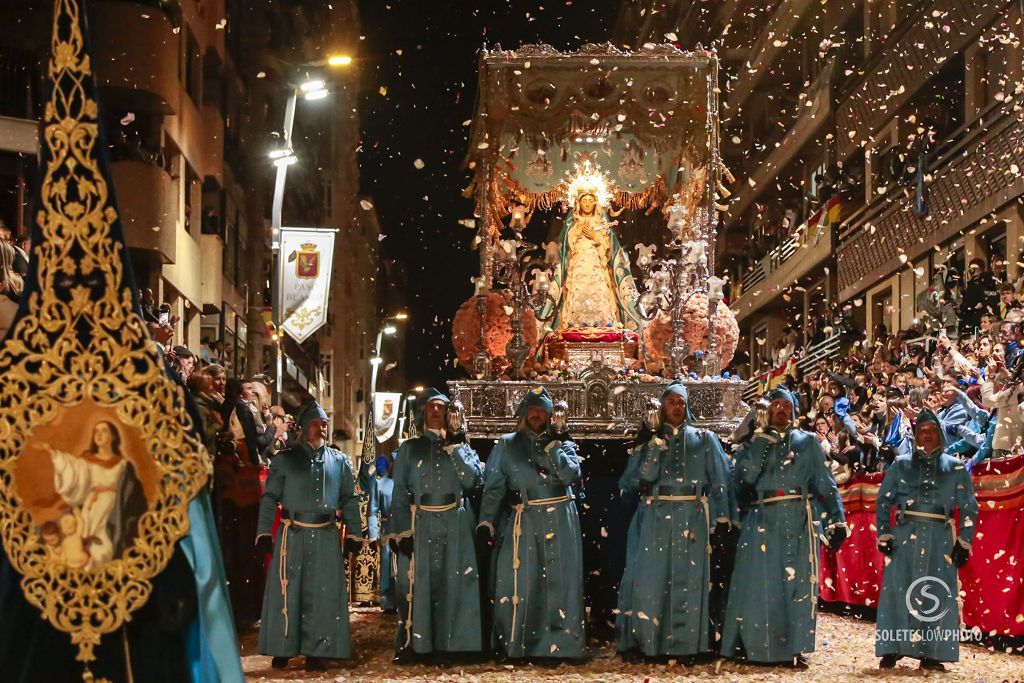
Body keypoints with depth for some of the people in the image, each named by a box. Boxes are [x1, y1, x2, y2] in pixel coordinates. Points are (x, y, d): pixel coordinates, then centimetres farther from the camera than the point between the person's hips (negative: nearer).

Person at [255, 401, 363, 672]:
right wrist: (264, 533, -6)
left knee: (324, 594, 0)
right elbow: (270, 498, 1)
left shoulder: (340, 461, 10)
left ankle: (317, 652, 7)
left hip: (327, 537, 2)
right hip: (292, 535, -2)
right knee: (287, 592, 0)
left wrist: (353, 534, 7)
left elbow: (349, 500, 13)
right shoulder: (285, 459, 4)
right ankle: (282, 649, 10)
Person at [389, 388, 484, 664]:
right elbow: (399, 494, 2)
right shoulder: (409, 449, 8)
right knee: (416, 585, -3)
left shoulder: (461, 445, 12)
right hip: (420, 524, -1)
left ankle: (446, 644, 8)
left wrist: (455, 446, -9)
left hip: (455, 525, 2)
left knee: (451, 584, 2)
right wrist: (401, 532, -7)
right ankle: (411, 644, 2)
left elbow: (474, 479, -6)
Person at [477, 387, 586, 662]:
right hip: (522, 523, -1)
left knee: (559, 586, 1)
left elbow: (570, 474, -9)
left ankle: (560, 646, 7)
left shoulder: (563, 443, 11)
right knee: (518, 586, -4)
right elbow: (493, 488, 1)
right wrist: (486, 523, -9)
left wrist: (552, 445, -10)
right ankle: (512, 648, 4)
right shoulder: (507, 445, 8)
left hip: (560, 523, 1)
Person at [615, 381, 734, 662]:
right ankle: (638, 639, -1)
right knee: (649, 577, -5)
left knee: (687, 580, 1)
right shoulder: (651, 439, 11)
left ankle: (685, 642, 6)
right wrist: (652, 446, -10)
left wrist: (722, 517, -3)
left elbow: (719, 481, 5)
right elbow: (638, 478, -2)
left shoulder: (704, 440, 10)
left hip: (691, 519, 0)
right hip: (655, 519, 0)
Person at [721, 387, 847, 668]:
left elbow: (825, 484, 7)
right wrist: (761, 443, -10)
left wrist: (836, 521, -2)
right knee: (758, 584, -2)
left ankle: (796, 649, 4)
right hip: (762, 521, 0)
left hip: (798, 521, 0)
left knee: (797, 583, -1)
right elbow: (741, 477, -2)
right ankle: (752, 645, 6)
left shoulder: (808, 442, 13)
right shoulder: (755, 443, 13)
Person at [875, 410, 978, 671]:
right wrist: (884, 536, -1)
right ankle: (891, 650, 0)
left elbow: (969, 508, 8)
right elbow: (883, 501, 9)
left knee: (937, 595, -3)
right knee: (897, 589, -5)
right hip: (904, 535, 0)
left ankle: (930, 654, 2)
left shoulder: (955, 468, 8)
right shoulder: (901, 464, 9)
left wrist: (963, 543, 0)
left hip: (940, 539, 0)